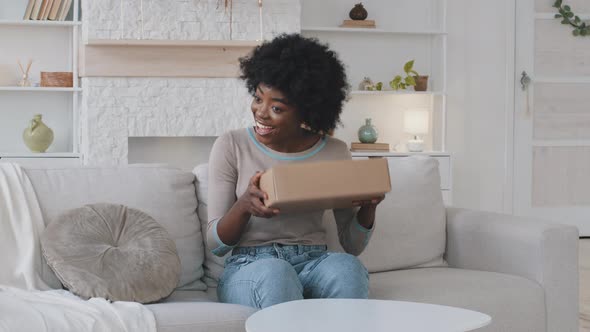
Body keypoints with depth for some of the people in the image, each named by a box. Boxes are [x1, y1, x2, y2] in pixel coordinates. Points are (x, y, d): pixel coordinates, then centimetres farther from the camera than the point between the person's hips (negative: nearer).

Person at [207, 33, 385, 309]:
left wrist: (368, 206, -11)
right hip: (249, 266, -1)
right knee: (275, 273, -37)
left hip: (313, 264, 2)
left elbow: (352, 245, 10)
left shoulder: (335, 152, 7)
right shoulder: (231, 147, 2)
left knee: (346, 266, -33)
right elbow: (216, 244, 2)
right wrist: (244, 206, -19)